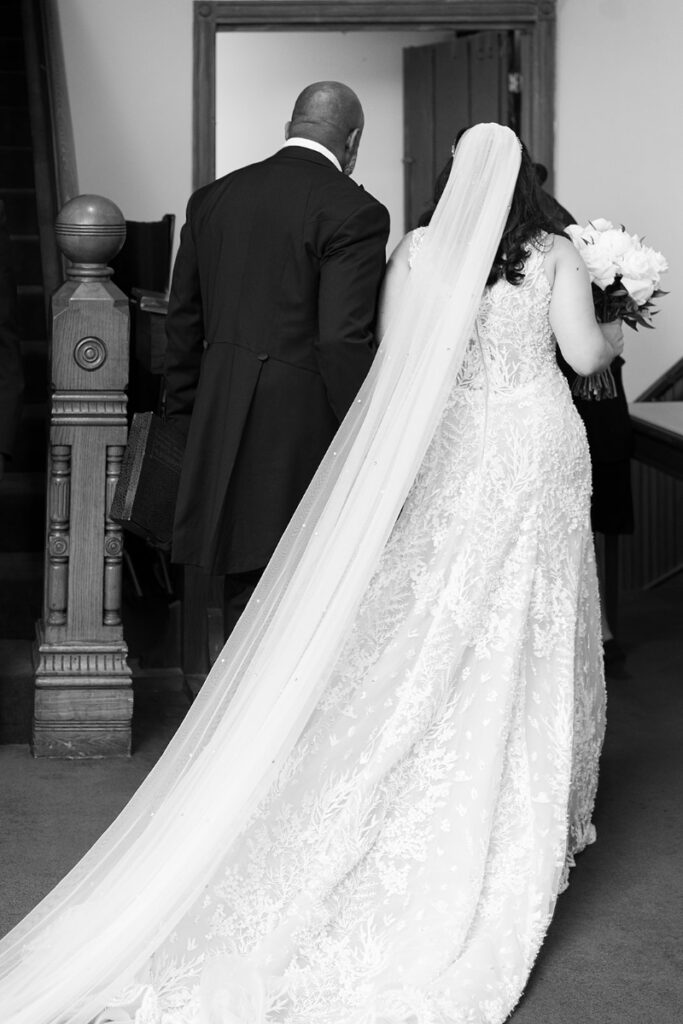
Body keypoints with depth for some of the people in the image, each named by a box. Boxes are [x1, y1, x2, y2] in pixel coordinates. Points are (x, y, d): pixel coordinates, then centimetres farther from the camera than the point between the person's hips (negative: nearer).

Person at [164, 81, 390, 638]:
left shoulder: (212, 198, 10)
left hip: (222, 432, 6)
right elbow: (343, 340, -17)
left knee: (246, 598, 14)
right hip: (308, 436, -6)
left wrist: (187, 420, 22)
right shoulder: (355, 212, -10)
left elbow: (183, 322, 14)